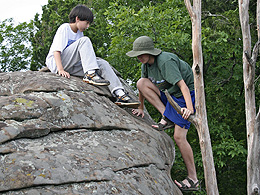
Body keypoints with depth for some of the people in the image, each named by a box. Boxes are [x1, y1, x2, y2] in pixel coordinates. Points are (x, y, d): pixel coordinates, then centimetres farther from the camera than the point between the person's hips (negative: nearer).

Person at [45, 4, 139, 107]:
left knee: (103, 63, -12)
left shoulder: (79, 33, 17)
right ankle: (90, 74, -36)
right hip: (56, 63, -7)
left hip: (71, 66, 7)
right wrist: (61, 70, -29)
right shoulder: (64, 28, -7)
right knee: (84, 40, -25)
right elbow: (56, 50, -18)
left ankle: (120, 94, -22)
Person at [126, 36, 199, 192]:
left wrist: (190, 108, -46)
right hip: (168, 93, 8)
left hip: (186, 96, -8)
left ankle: (193, 180, -4)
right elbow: (143, 87, 15)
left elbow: (183, 85, -35)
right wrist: (141, 108, 17)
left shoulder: (165, 62, -27)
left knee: (179, 137, -15)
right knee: (141, 83, -12)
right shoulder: (146, 63, -1)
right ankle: (167, 118, -8)